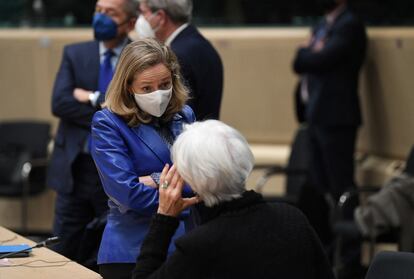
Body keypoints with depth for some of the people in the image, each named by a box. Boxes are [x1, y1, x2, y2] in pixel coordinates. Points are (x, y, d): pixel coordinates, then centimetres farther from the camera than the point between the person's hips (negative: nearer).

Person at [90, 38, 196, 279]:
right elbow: (128, 194, -17)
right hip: (134, 251, -5)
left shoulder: (185, 116, 8)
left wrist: (160, 181, -14)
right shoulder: (108, 124, -8)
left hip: (188, 247, 5)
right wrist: (183, 188, -8)